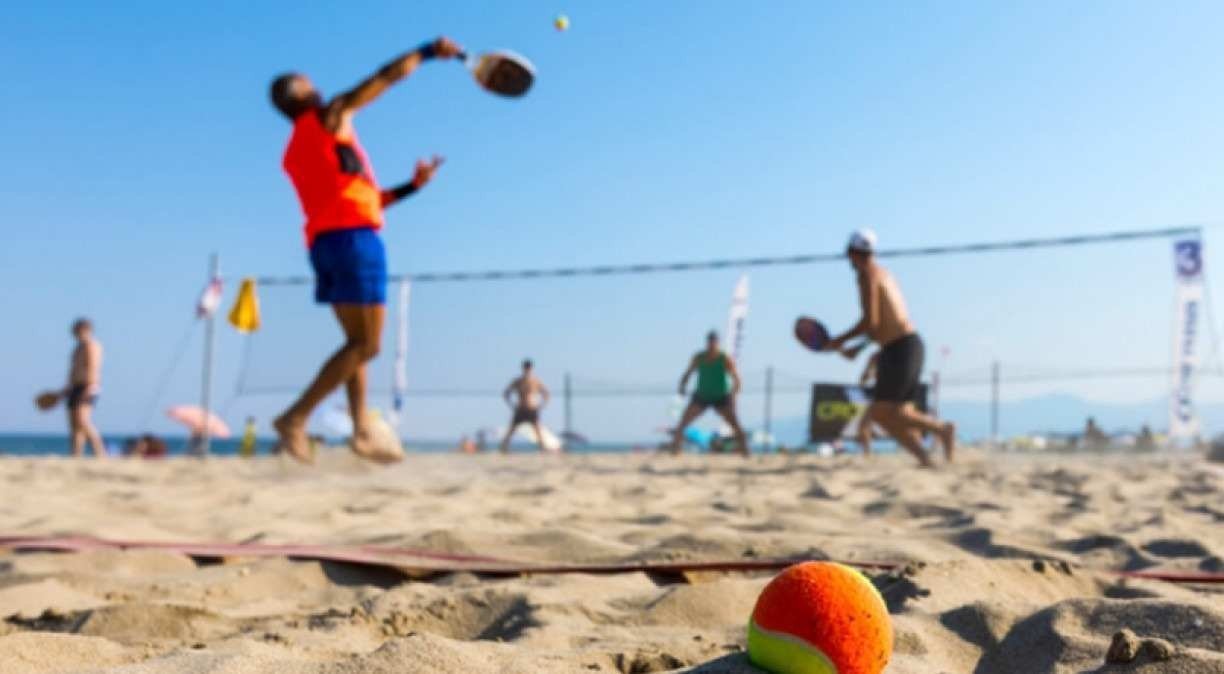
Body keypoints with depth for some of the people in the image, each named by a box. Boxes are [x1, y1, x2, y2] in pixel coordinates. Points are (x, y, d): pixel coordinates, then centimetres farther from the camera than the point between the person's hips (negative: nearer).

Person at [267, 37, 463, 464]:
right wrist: (428, 51, 12)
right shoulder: (326, 119, 1)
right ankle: (295, 418, -16)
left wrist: (411, 186, 22)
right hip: (353, 236, -9)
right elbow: (384, 79, 1)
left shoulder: (294, 153, 23)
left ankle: (361, 434, 5)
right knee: (366, 345, -10)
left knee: (358, 344, 11)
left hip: (324, 240, 9)